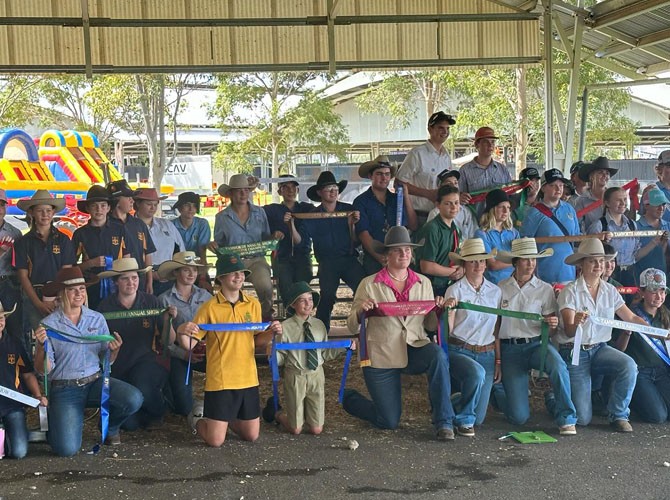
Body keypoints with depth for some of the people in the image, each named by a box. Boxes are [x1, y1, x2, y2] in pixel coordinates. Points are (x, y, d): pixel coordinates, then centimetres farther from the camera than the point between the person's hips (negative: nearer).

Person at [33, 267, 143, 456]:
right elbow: (44, 369, -6)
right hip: (64, 389, -3)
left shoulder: (97, 319, 5)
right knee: (67, 448, -21)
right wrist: (41, 346, -24)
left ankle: (110, 426, 10)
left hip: (96, 382, 3)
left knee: (134, 399, -26)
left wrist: (115, 350, -12)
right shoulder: (49, 325, -5)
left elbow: (107, 361, 10)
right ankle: (64, 423, 19)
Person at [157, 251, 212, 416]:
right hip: (178, 354, -2)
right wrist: (184, 354, -16)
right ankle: (167, 386, 25)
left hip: (204, 351, 2)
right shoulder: (165, 299, 0)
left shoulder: (205, 296, 9)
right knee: (184, 408, -10)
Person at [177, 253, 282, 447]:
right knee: (215, 440, -2)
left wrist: (271, 333, -7)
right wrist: (182, 333, -29)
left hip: (248, 379, 4)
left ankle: (226, 418, 41)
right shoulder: (210, 307, -9)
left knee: (252, 436, 12)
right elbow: (189, 345, -8)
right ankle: (198, 419, 30)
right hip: (220, 381, -4)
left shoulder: (253, 304, 4)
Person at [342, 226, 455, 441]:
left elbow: (431, 325, 10)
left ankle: (443, 422, -19)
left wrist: (439, 310, -11)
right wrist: (360, 311, -24)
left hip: (415, 350, 2)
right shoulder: (369, 285, -4)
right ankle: (350, 398, 32)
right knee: (389, 422, 0)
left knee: (438, 355, -33)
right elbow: (353, 328, -3)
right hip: (380, 355, -2)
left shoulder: (423, 283, 6)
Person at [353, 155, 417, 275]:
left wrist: (406, 197, 3)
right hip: (374, 260, -3)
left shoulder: (397, 199, 15)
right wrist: (382, 259, -16)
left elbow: (413, 227, 7)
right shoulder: (361, 201, 4)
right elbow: (363, 234, -5)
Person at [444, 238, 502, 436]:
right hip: (459, 351, -3)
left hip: (486, 353, 4)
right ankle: (463, 419, -12)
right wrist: (449, 311, -27)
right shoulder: (455, 290, -5)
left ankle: (460, 399, 36)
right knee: (477, 373, -38)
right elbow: (447, 331, -9)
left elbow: (496, 330, 12)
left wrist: (498, 361, 10)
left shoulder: (495, 292, 6)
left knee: (478, 418, 0)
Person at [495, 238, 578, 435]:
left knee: (558, 365, -37)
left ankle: (566, 418, -18)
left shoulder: (545, 289, 5)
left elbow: (550, 331, 5)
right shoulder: (501, 289, 3)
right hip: (509, 348, 0)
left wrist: (553, 325, -19)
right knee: (518, 417, -9)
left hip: (536, 344, 0)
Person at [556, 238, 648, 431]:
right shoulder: (570, 291, -10)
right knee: (582, 418, -9)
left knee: (629, 365, -29)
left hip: (600, 349, 4)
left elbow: (631, 318, 3)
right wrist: (576, 324, -40)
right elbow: (568, 331, -17)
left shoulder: (610, 291, 5)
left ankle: (619, 415, -6)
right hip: (574, 352, -4)